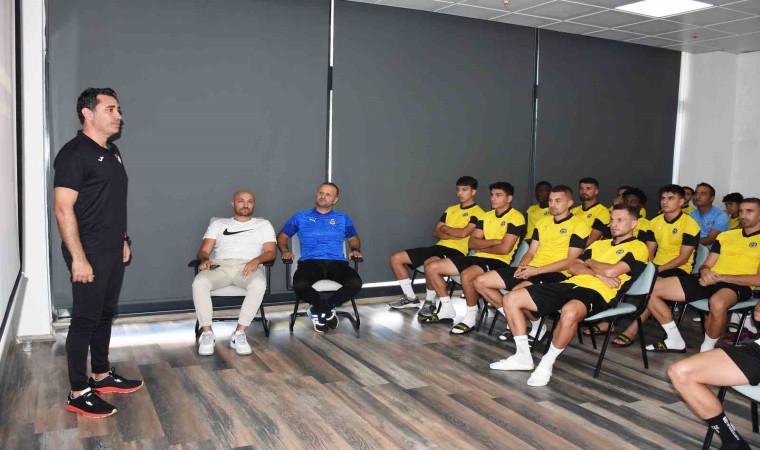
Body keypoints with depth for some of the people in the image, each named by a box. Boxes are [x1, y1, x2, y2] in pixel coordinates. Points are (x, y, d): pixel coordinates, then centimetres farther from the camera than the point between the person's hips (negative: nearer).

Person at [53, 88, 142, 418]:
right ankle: (78, 393, 9)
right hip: (89, 253, -8)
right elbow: (63, 209, -19)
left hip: (113, 251, 8)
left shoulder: (112, 152, 13)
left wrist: (123, 239, 19)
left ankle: (101, 375, 30)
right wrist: (78, 258, -22)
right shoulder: (74, 153, -15)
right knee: (85, 319, -1)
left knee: (105, 314, 16)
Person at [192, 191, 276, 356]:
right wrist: (204, 260, -10)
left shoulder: (263, 224, 22)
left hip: (248, 267, -1)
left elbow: (271, 252, 9)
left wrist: (256, 260, -14)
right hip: (220, 266, 1)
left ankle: (239, 333, -31)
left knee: (259, 283, -38)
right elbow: (203, 250, 16)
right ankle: (207, 333, -22)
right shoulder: (218, 224, 26)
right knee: (199, 282, -33)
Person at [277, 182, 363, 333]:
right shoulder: (301, 217, 17)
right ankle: (327, 309, -4)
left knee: (355, 283, -30)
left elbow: (353, 238, 31)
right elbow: (282, 236, 22)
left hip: (337, 262, 1)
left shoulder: (343, 218, 20)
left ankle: (319, 310, -8)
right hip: (310, 262, -1)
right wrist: (285, 250, 2)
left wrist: (355, 250, 9)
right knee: (299, 285, -35)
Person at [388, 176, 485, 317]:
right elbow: (436, 232, 12)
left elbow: (463, 233, -16)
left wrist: (446, 228, 2)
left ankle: (430, 302, -17)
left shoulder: (478, 213, -1)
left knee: (430, 263, -40)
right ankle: (411, 298, 8)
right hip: (439, 247, 8)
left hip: (456, 251, -8)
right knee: (396, 258, -1)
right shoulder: (451, 209, 21)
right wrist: (453, 235, -8)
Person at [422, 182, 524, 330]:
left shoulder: (516, 217, -8)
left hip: (498, 262, -8)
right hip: (479, 258, 8)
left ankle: (471, 318, -19)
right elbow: (472, 242, 6)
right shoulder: (486, 216, 15)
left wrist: (482, 247, -1)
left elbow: (504, 249, -18)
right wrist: (494, 241, -10)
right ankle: (447, 309, 9)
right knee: (431, 268, -1)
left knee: (467, 275, -39)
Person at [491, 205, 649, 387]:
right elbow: (572, 267, 15)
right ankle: (523, 356, 4)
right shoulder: (599, 243, 28)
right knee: (511, 299, -4)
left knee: (569, 312, -44)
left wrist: (590, 263, 8)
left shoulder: (637, 247, 6)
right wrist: (598, 274, -2)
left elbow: (610, 271, -11)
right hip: (572, 284, 7)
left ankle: (546, 364, -21)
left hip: (597, 293, -7)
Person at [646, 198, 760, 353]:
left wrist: (722, 277, -15)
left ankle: (707, 349, -17)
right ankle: (675, 340, 2)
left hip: (737, 285, -6)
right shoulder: (726, 235, 21)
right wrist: (705, 272, -7)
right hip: (709, 281, 6)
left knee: (718, 303, -45)